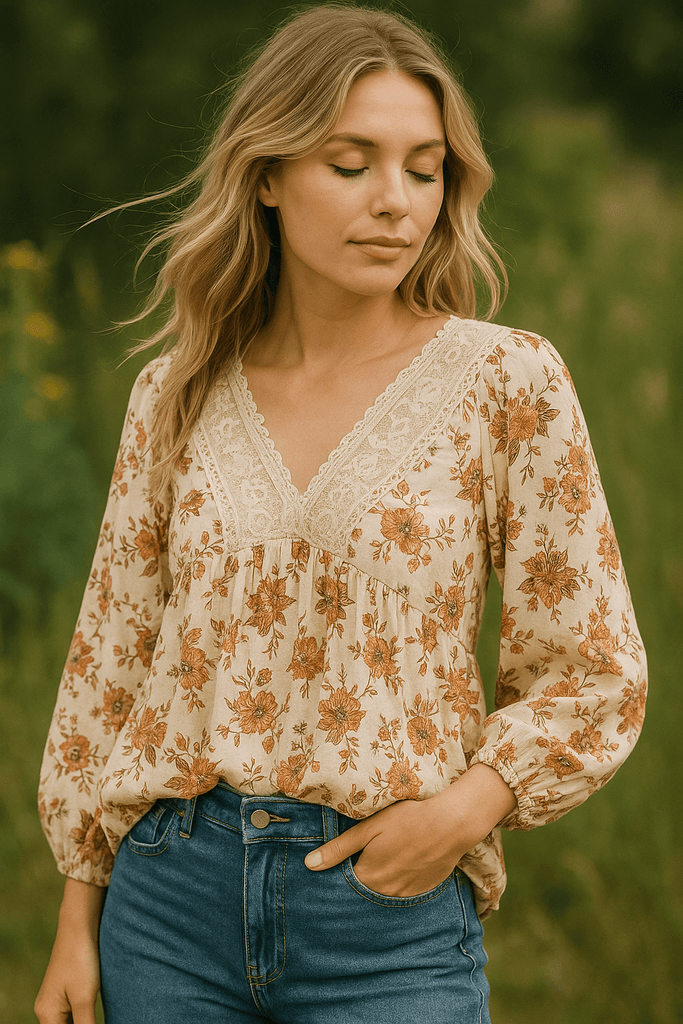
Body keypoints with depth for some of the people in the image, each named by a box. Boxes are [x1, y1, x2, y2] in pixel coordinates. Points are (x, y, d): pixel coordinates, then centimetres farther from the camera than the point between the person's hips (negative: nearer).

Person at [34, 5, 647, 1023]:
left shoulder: (508, 384, -5)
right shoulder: (179, 395, 4)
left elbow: (596, 674, 0)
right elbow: (112, 656, 10)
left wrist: (463, 806, -14)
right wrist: (78, 917, 9)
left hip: (392, 927, -2)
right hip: (175, 899, 3)